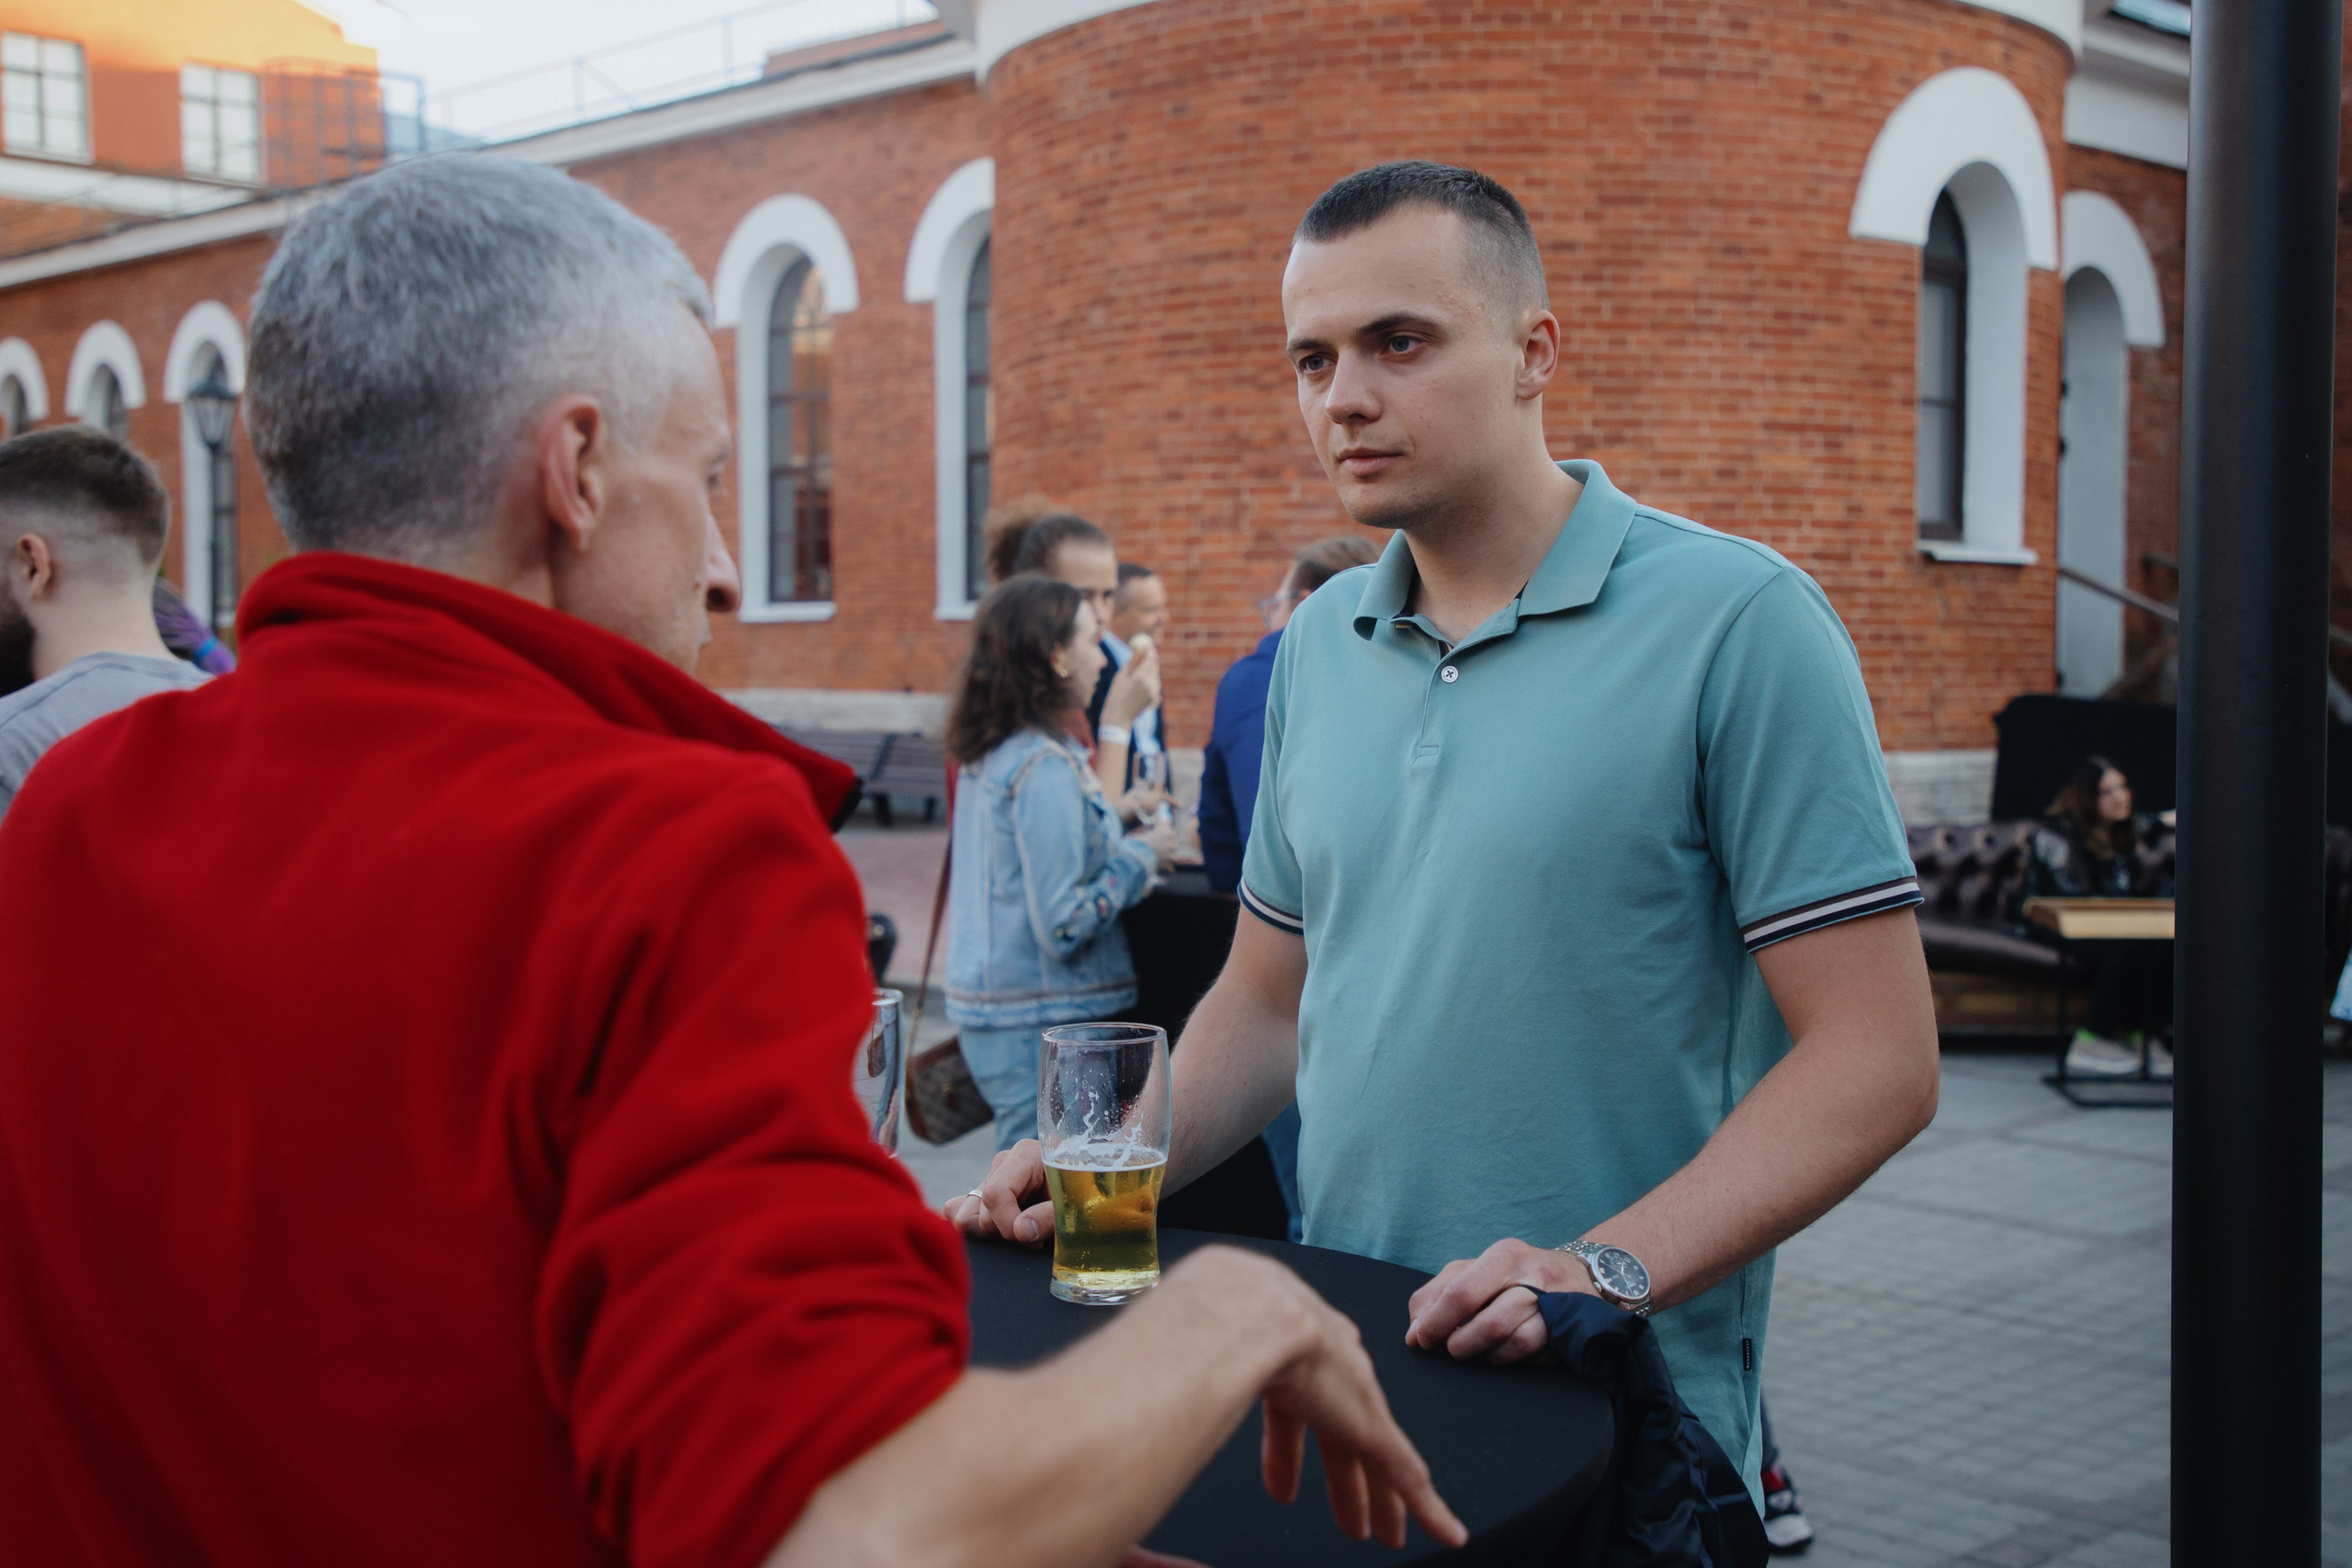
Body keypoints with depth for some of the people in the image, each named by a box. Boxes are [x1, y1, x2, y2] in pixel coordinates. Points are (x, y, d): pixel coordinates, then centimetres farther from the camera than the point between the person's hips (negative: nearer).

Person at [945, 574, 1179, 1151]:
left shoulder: (986, 757, 11)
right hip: (1039, 1027, -9)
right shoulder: (1045, 766, -17)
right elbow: (1064, 925, -20)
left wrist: (1119, 833, 18)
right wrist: (1140, 856, -8)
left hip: (987, 1015, 9)